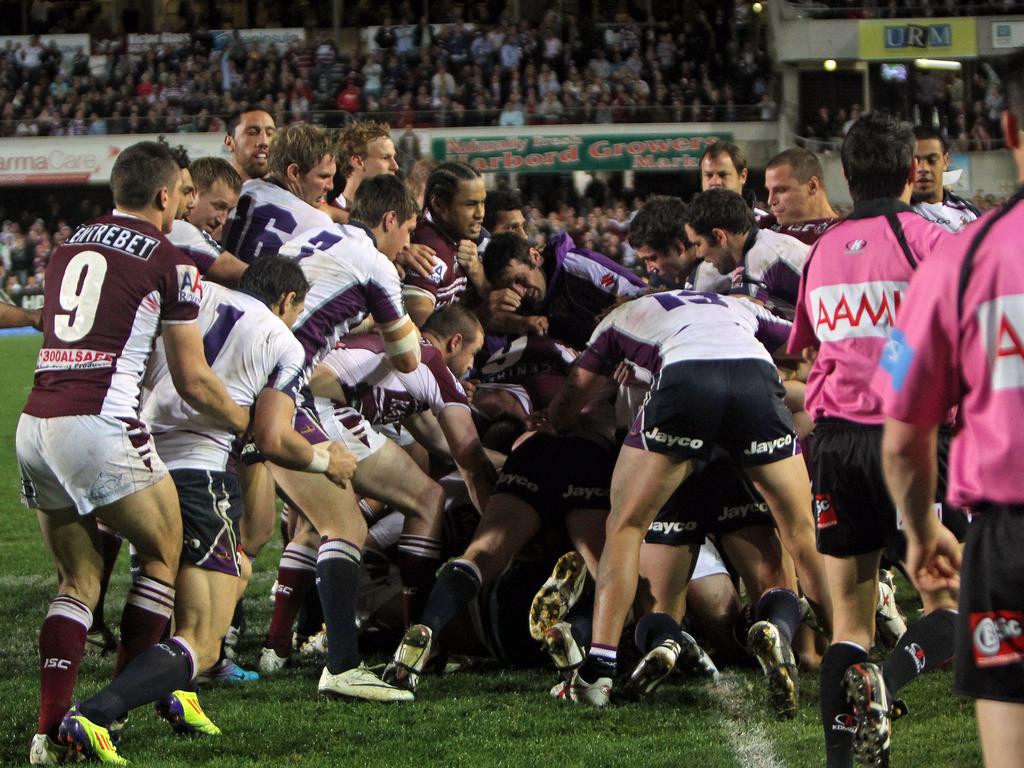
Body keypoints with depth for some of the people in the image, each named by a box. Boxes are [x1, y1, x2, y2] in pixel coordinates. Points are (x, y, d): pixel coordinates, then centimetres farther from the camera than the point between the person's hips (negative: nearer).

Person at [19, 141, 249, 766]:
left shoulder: (69, 248, 18)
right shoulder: (170, 263, 0)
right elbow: (193, 381, 3)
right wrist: (247, 422, 21)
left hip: (35, 426, 6)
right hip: (100, 427, -6)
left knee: (79, 579, 16)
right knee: (164, 552, 15)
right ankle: (112, 706, 11)